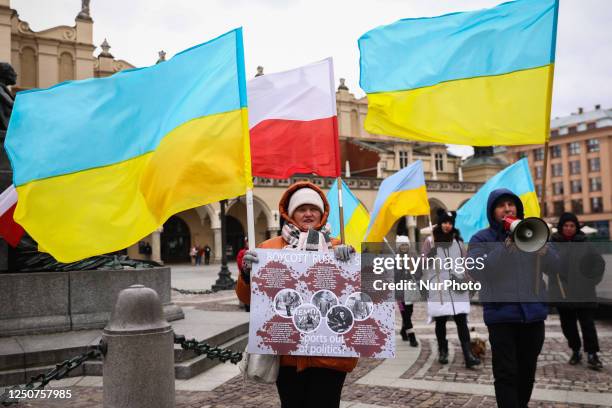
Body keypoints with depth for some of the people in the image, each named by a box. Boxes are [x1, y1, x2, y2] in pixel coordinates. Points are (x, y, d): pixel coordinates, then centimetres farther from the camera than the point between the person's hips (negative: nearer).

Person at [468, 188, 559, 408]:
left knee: (527, 372, 16)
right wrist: (506, 248, -26)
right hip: (501, 315, -4)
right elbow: (476, 270, -17)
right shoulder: (481, 239, -2)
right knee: (506, 374, -4)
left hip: (533, 312, 4)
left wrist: (542, 248, -20)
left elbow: (555, 263, 2)